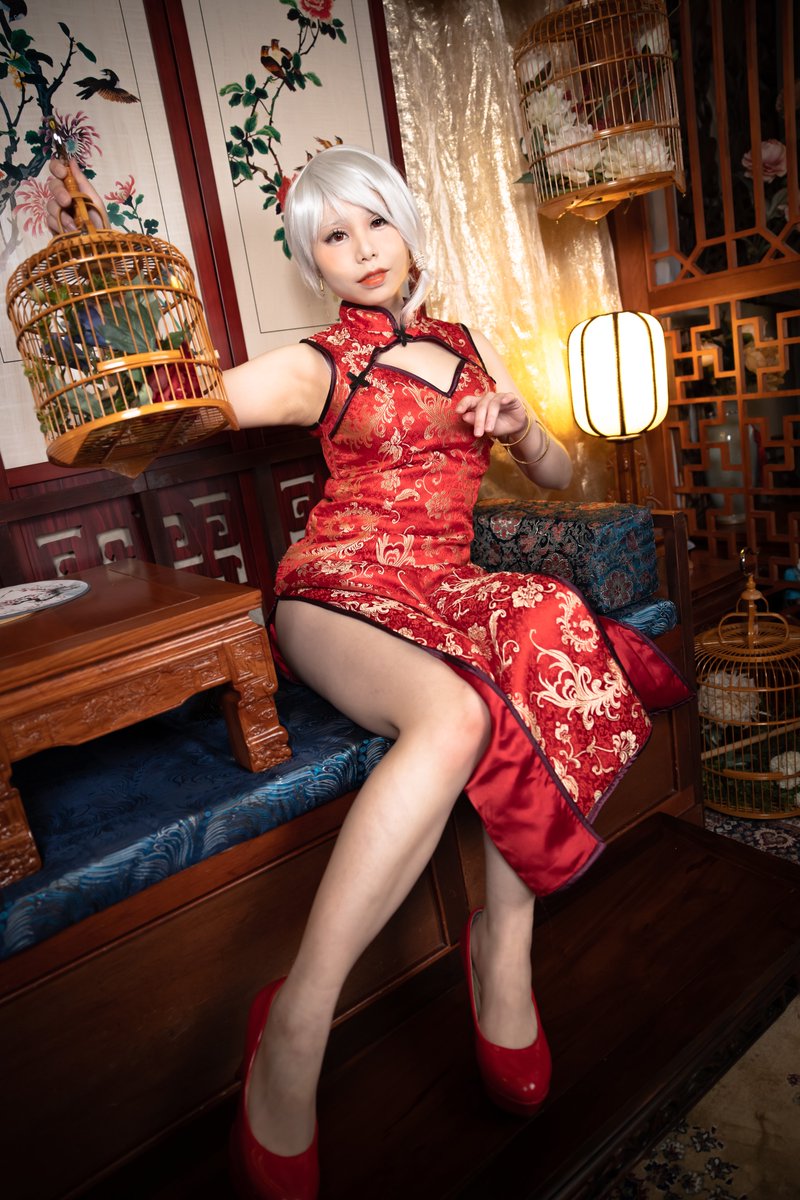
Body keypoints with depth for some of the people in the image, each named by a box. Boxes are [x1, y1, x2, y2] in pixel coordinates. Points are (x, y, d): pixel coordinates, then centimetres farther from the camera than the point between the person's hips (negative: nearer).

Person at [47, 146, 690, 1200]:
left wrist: (520, 425, 3)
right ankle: (292, 1038, -26)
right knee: (456, 711, -36)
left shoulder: (468, 348, 21)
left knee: (549, 639, -30)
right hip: (340, 589, -4)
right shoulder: (319, 365, 7)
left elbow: (562, 477, 24)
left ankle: (502, 946, -19)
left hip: (444, 588, 4)